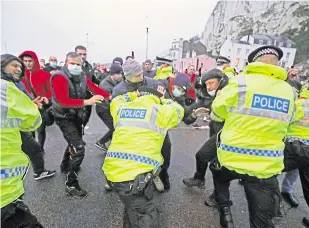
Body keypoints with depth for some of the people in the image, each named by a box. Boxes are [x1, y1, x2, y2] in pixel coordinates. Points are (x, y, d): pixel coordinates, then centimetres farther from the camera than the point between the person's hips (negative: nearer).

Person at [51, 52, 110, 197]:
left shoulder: (82, 76, -3)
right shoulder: (59, 77, -23)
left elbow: (95, 88, -4)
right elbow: (63, 101, -35)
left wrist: (110, 97, -19)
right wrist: (87, 102, -45)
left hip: (77, 115, 8)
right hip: (64, 117, -8)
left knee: (74, 143, 26)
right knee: (79, 148, -16)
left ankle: (65, 166, 53)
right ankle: (71, 184, -1)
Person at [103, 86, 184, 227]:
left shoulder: (121, 108, 17)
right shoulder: (160, 111, 5)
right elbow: (177, 110, 26)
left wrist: (134, 94, 43)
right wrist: (163, 100, 39)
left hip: (112, 170, 7)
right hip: (135, 174, -6)